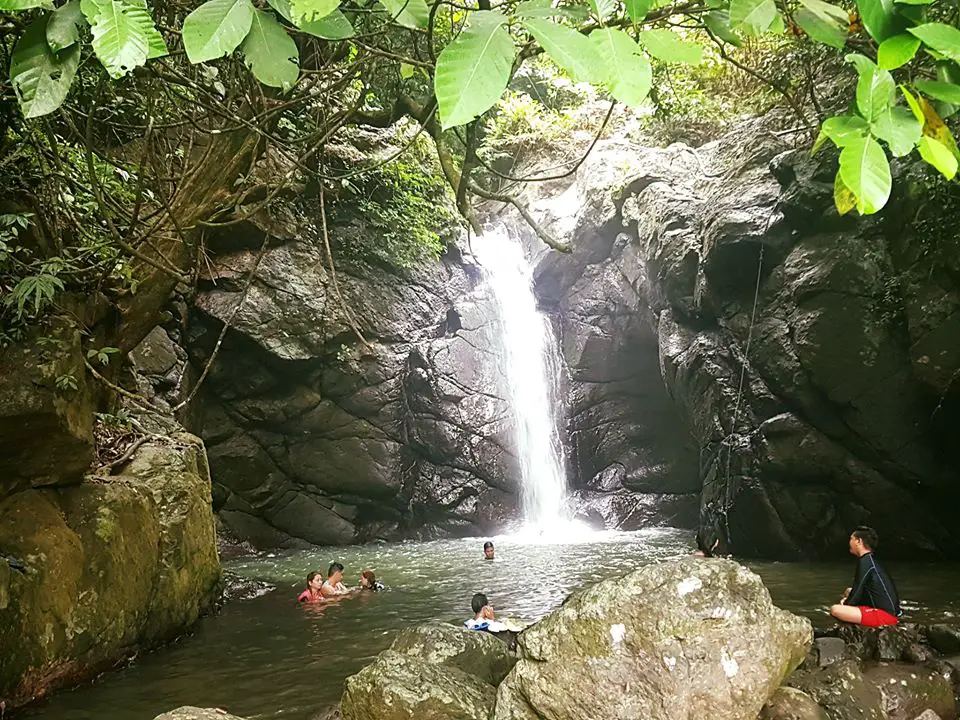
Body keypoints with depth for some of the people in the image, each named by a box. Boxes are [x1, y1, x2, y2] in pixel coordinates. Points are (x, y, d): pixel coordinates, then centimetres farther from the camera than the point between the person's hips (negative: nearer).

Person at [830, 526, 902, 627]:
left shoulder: (865, 562, -14)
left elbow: (857, 594, -13)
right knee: (849, 591, 25)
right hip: (889, 611, 10)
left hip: (885, 615, -10)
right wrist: (847, 600, 8)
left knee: (835, 610, -21)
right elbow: (860, 591, 24)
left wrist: (845, 604, 4)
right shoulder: (870, 560, 15)